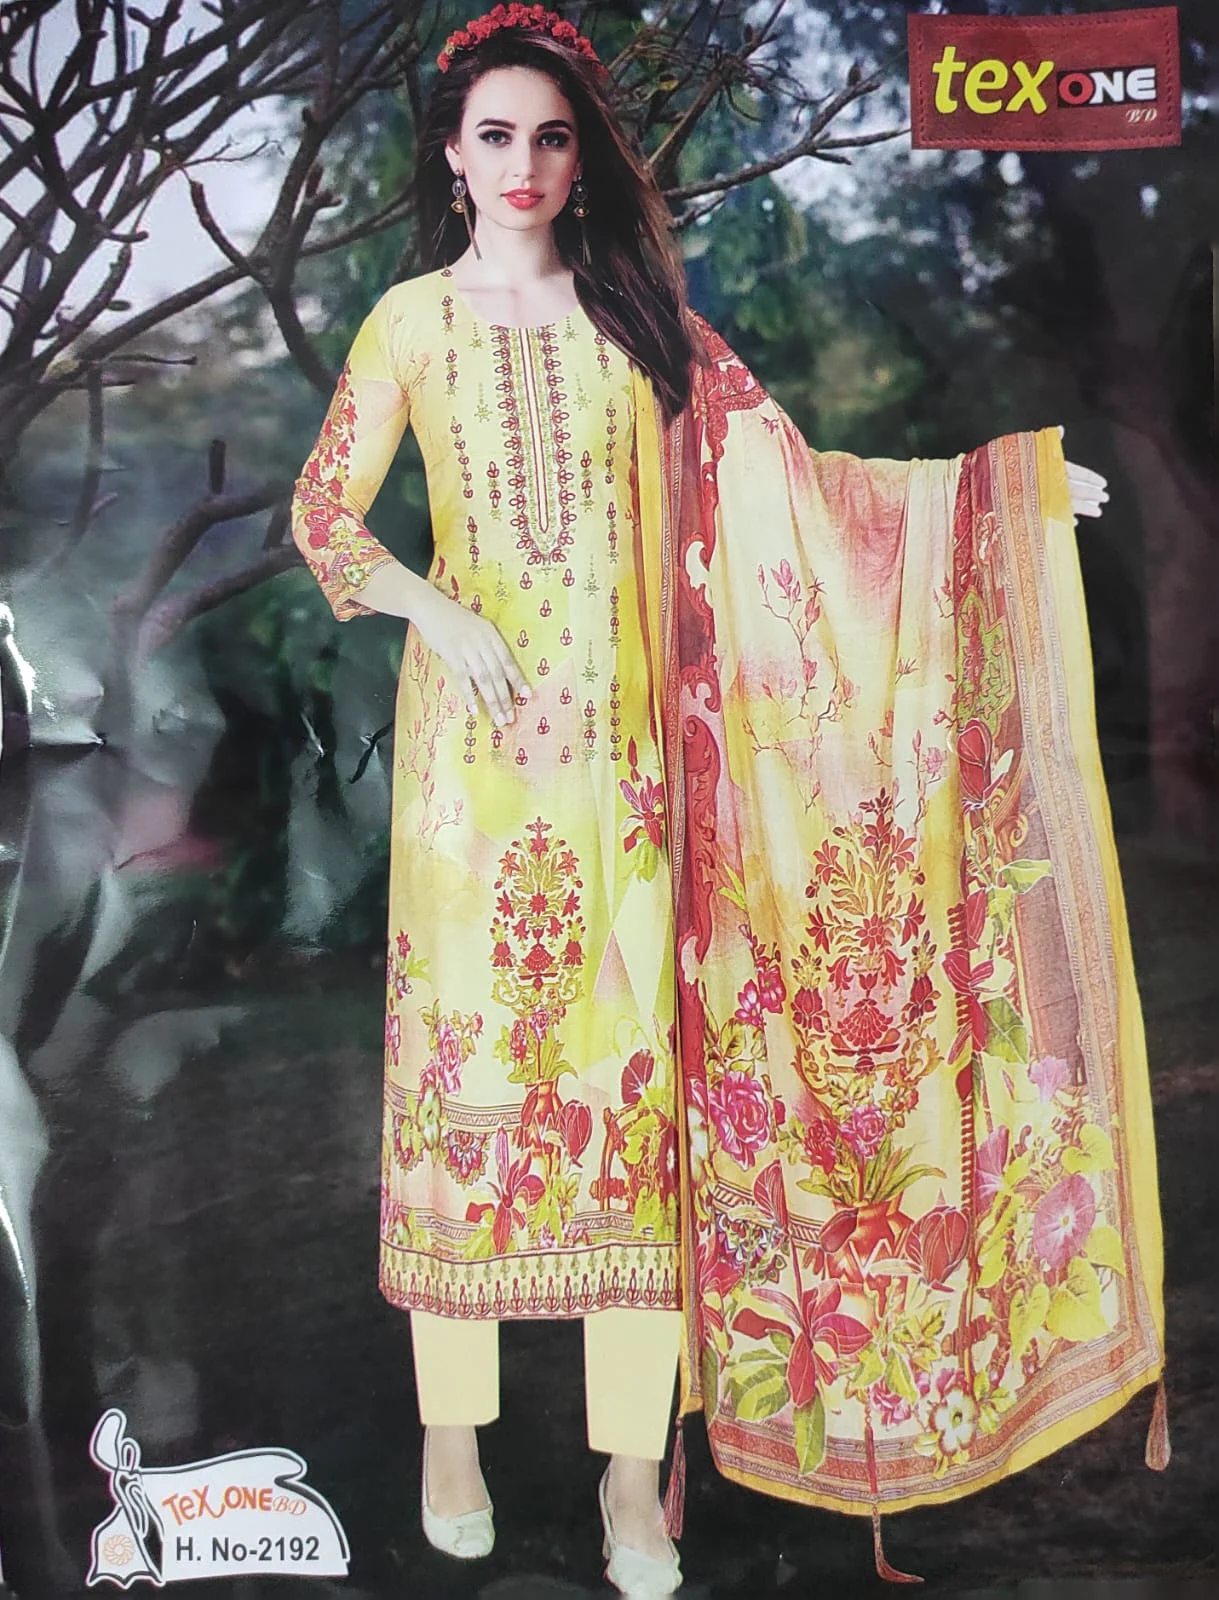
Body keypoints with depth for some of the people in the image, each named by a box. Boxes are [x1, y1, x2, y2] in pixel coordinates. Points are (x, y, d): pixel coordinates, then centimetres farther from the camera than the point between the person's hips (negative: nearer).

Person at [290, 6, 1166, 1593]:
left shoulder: (638, 315, 11)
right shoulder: (413, 319, 9)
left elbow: (786, 475, 7)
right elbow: (324, 514, 8)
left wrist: (1008, 481, 2)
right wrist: (434, 606, -10)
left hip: (621, 741, 1)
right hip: (476, 737, -1)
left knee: (634, 1059, -1)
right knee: (469, 1051, 1)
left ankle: (636, 1470, 10)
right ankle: (453, 1433, 17)